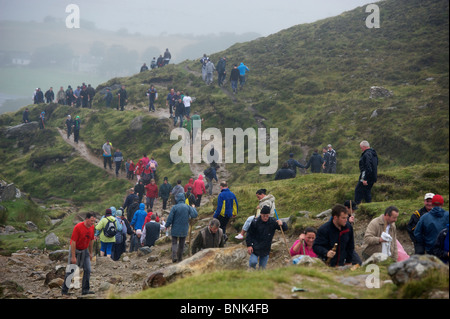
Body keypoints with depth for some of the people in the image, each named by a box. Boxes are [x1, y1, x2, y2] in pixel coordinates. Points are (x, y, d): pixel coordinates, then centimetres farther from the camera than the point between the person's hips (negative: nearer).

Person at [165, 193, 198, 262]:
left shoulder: (175, 207, -14)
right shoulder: (188, 207, -6)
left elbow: (170, 217, -11)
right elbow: (194, 215, -7)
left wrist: (167, 225, 4)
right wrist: (193, 208, 11)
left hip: (175, 228, -2)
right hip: (184, 229, 2)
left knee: (174, 242, 8)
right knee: (181, 244, 14)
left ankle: (174, 256, -14)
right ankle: (180, 258, 20)